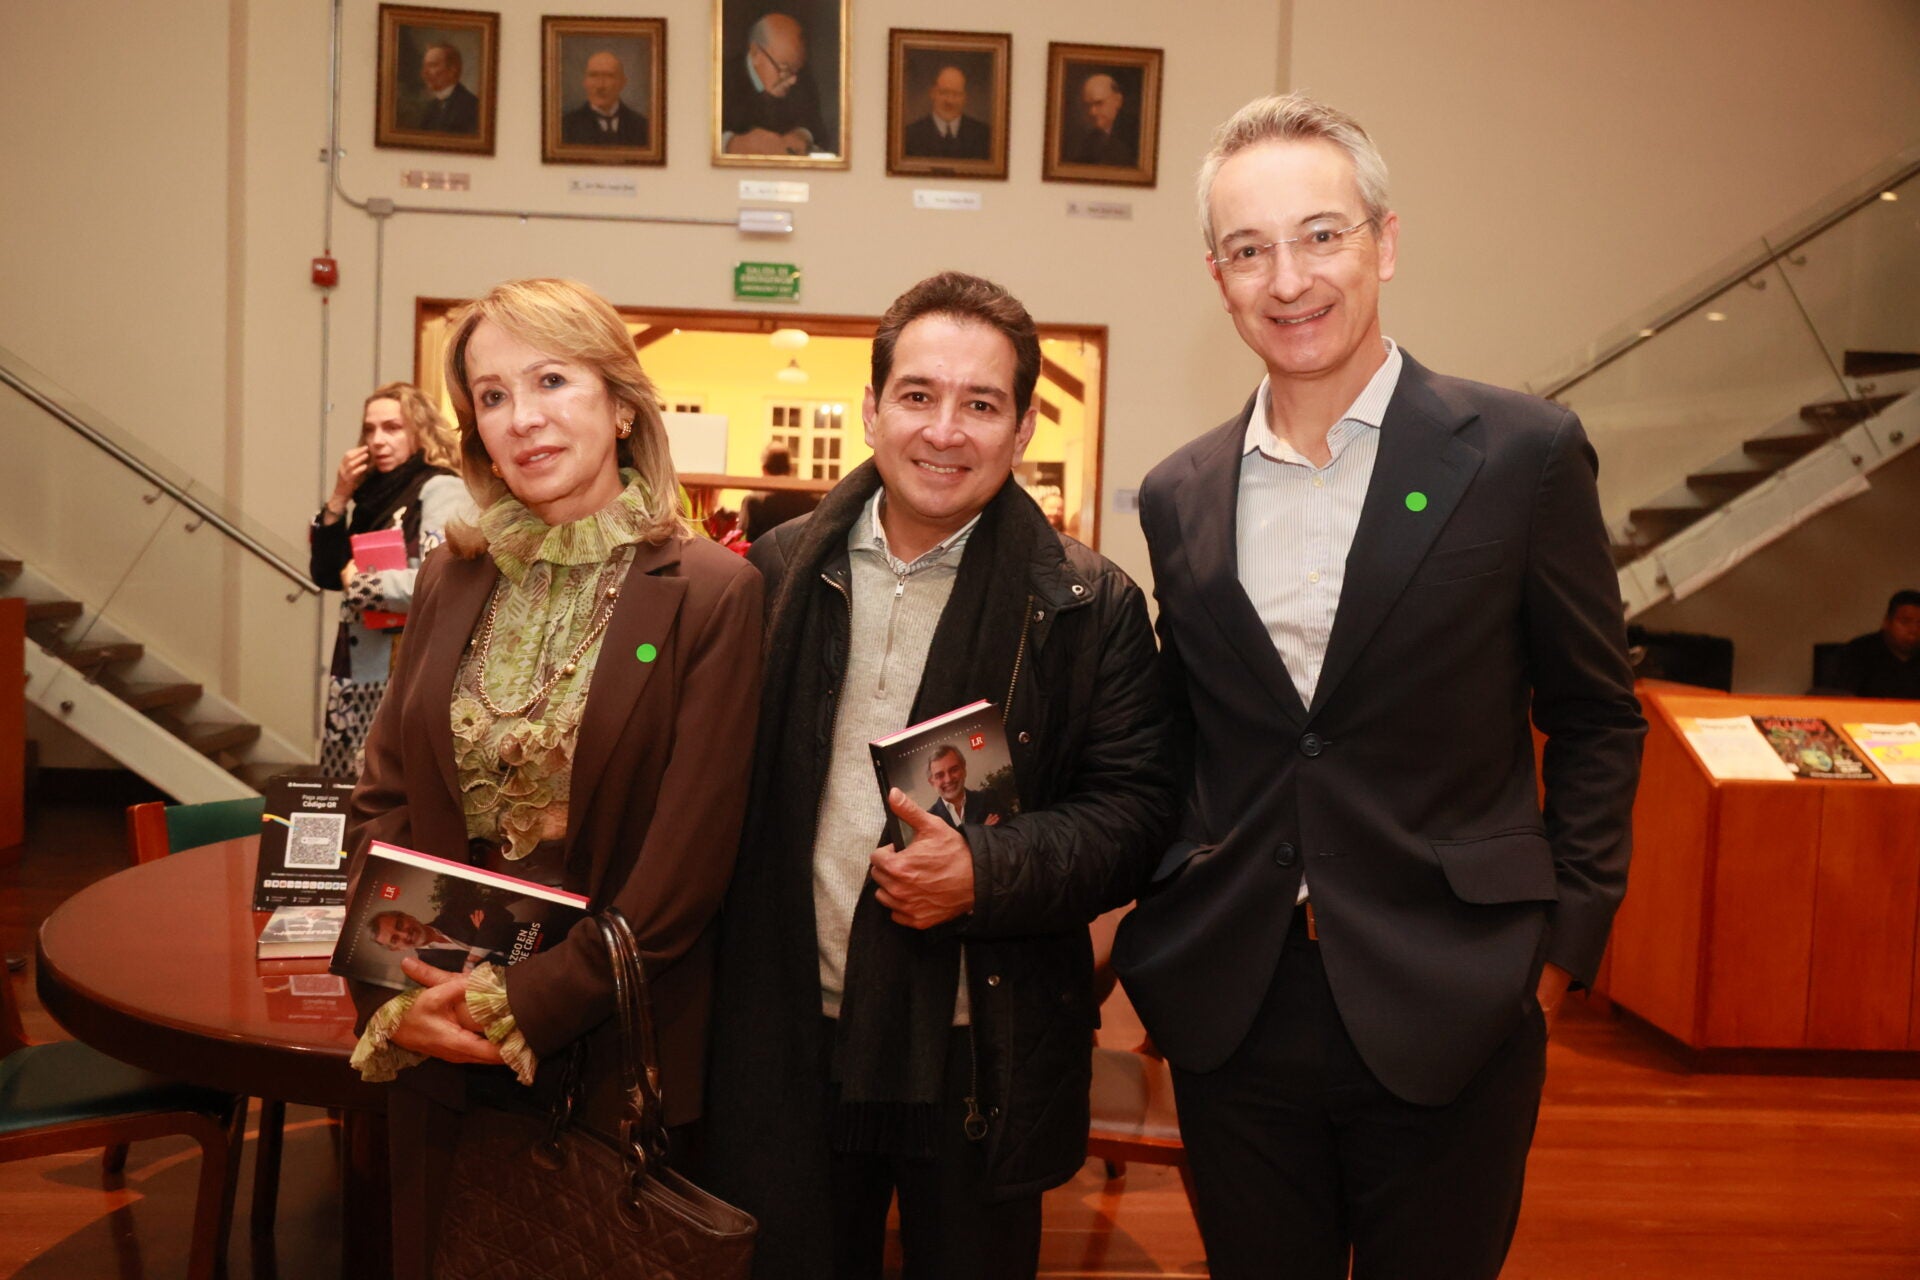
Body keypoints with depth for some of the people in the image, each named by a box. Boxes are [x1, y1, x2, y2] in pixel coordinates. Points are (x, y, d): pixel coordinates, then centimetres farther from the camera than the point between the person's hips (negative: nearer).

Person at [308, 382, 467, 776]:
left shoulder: (442, 490, -10)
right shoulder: (373, 491, 14)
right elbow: (326, 575, 14)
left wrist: (358, 583, -9)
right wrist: (339, 499, 3)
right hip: (358, 671, 8)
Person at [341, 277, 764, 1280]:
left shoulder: (711, 594, -11)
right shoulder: (452, 578, 4)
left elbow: (688, 856, -14)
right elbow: (380, 801, 6)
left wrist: (524, 1006, -15)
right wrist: (399, 992, -8)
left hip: (614, 1054, -4)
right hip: (436, 1049, 4)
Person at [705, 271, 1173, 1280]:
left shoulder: (1088, 608, -5)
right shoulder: (781, 575, 2)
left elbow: (1133, 809, -7)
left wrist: (987, 874, -23)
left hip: (977, 1069, -1)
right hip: (791, 1055, 2)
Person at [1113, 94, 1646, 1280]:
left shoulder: (1520, 454, -6)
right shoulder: (1180, 496, 4)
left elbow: (1596, 720, 1)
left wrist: (1564, 939, -4)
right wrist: (1170, 933, 5)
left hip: (1446, 1015, -2)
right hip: (1232, 1014, 3)